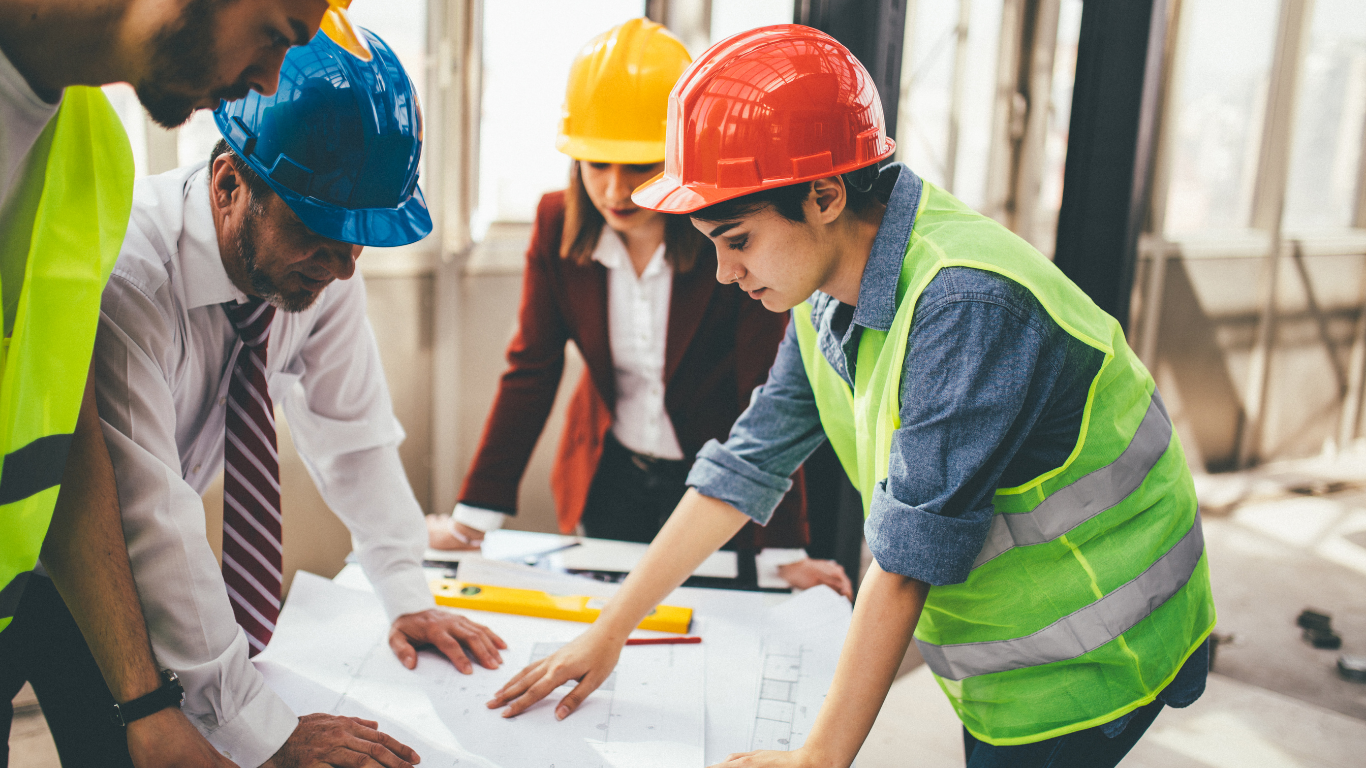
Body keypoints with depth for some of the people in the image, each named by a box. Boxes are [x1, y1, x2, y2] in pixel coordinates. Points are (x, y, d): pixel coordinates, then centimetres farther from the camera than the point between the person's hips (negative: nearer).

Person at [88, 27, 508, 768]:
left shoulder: (322, 268, -17)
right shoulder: (125, 275, -36)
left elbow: (352, 430, -5)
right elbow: (148, 522, -36)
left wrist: (407, 598, -5)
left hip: (145, 559, 5)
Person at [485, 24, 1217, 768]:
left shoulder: (966, 307, -31)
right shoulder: (827, 294, -4)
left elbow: (907, 556, -29)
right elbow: (744, 467, -1)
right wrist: (609, 630, 1)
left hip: (1081, 668, -7)